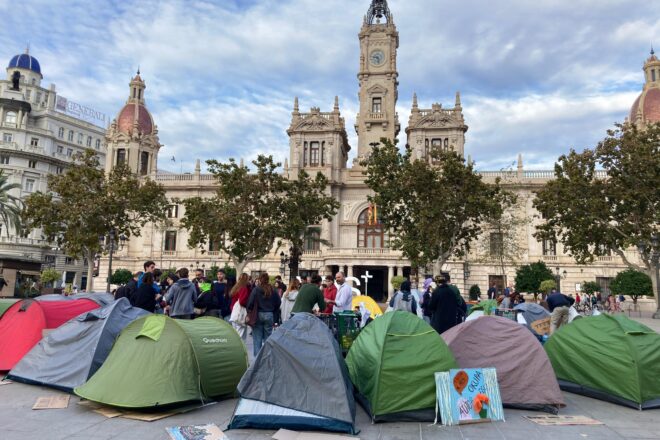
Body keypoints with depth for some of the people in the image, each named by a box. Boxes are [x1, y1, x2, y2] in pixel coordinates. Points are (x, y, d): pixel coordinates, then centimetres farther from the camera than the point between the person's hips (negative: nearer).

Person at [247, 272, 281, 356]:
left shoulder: (256, 289, -10)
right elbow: (278, 303, 3)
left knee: (257, 338, 6)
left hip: (258, 315, -2)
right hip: (269, 315, 2)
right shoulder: (273, 290, -1)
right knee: (268, 337, 12)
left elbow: (250, 302, -14)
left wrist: (249, 313, -1)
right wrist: (275, 315, 13)